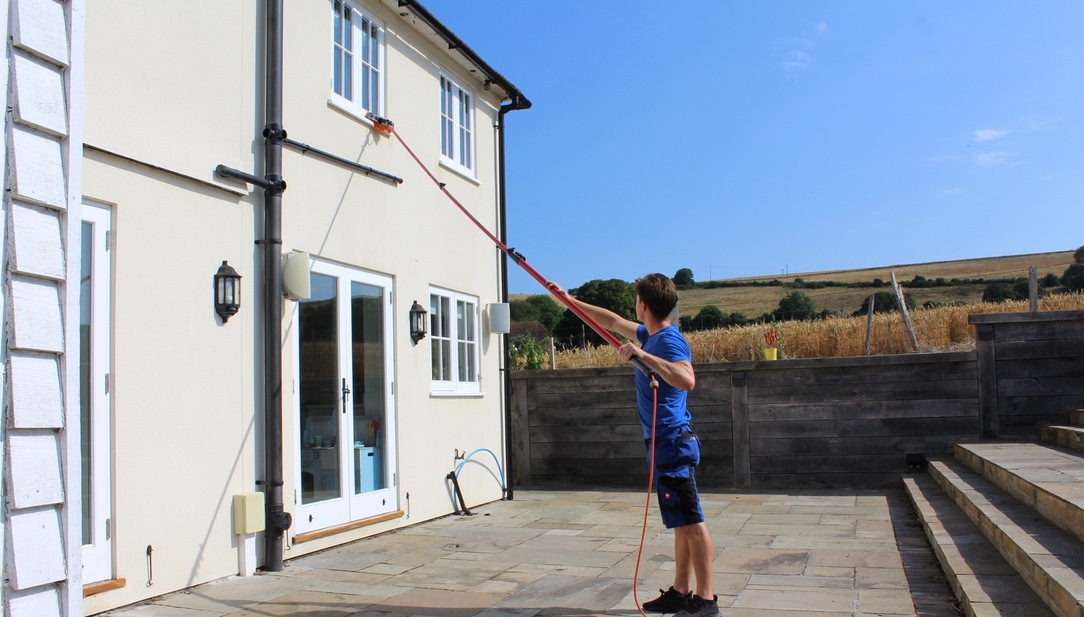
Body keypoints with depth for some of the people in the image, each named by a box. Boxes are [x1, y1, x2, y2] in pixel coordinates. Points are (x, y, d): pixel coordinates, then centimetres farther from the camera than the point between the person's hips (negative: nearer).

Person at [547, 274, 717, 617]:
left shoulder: (669, 340, -15)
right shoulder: (651, 336, 13)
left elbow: (687, 380, -32)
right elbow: (612, 322, 28)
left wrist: (642, 354, -30)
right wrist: (572, 302, 33)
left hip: (672, 443, -10)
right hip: (665, 444, 10)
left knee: (691, 521, -6)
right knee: (682, 522, 13)